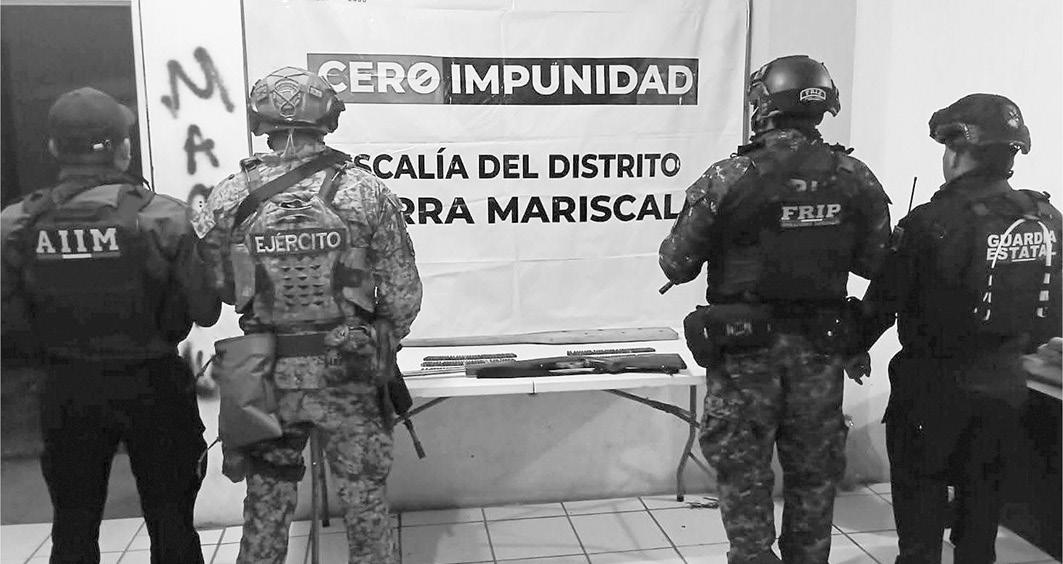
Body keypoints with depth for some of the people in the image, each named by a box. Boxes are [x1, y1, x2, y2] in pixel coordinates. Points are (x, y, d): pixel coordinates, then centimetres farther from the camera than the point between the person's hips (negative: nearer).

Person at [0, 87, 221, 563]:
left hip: (65, 393, 3)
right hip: (152, 385, -2)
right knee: (170, 522, 14)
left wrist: (55, 350, 12)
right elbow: (205, 310, -15)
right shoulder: (160, 216, -17)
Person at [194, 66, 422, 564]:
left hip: (265, 373, 1)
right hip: (348, 372, -1)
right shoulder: (367, 192, -9)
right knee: (364, 495, 15)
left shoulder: (230, 197, -7)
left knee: (266, 497, 20)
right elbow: (403, 293, -6)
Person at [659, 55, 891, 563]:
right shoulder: (856, 180, -5)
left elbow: (677, 265, -10)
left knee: (742, 472, 11)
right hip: (821, 349, 4)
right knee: (814, 473, 19)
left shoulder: (726, 180, -15)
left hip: (745, 349, -3)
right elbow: (877, 264, 4)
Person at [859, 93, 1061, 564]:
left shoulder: (931, 222, -20)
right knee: (983, 498, 20)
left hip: (934, 383, -5)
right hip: (1005, 382, 5)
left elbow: (884, 301, -13)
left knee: (920, 495, 10)